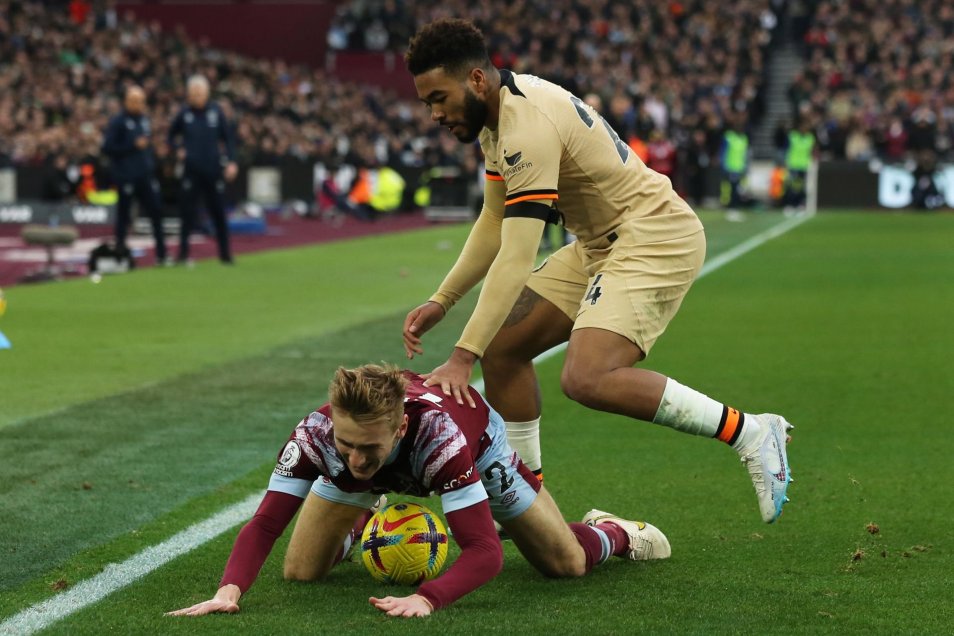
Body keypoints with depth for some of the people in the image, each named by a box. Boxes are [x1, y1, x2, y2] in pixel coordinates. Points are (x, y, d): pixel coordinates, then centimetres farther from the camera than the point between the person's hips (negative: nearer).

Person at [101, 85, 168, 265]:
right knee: (123, 214, 1)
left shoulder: (145, 121, 13)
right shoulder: (117, 122, -6)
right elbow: (107, 148, -11)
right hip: (126, 177, -6)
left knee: (156, 212, 2)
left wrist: (152, 166, 11)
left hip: (145, 176, 6)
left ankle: (161, 254, 6)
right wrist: (133, 145, -15)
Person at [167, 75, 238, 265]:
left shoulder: (216, 112, 1)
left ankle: (225, 254, 12)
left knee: (219, 213, 4)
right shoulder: (184, 114, 1)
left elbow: (227, 137, 3)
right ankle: (183, 253, 7)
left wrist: (231, 162, -6)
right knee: (187, 213, 1)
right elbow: (171, 135, 14)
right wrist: (179, 150, -3)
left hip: (214, 170, 0)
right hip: (192, 169, 0)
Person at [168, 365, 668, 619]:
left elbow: (484, 550, -51)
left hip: (476, 440, -2)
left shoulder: (440, 433, -50)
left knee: (567, 564, -3)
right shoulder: (317, 433, -43)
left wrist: (427, 599, -68)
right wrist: (229, 590, -60)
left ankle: (615, 533, 36)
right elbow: (264, 524, -41)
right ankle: (362, 527, 31)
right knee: (301, 572, -5)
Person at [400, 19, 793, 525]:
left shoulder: (529, 126, -25)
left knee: (587, 379, -27)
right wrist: (440, 303, 7)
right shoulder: (498, 114, 7)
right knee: (501, 347, 6)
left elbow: (515, 260, -31)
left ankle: (750, 432, -15)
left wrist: (461, 359, -33)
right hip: (600, 244, 10)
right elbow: (493, 226, 17)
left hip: (655, 240, -10)